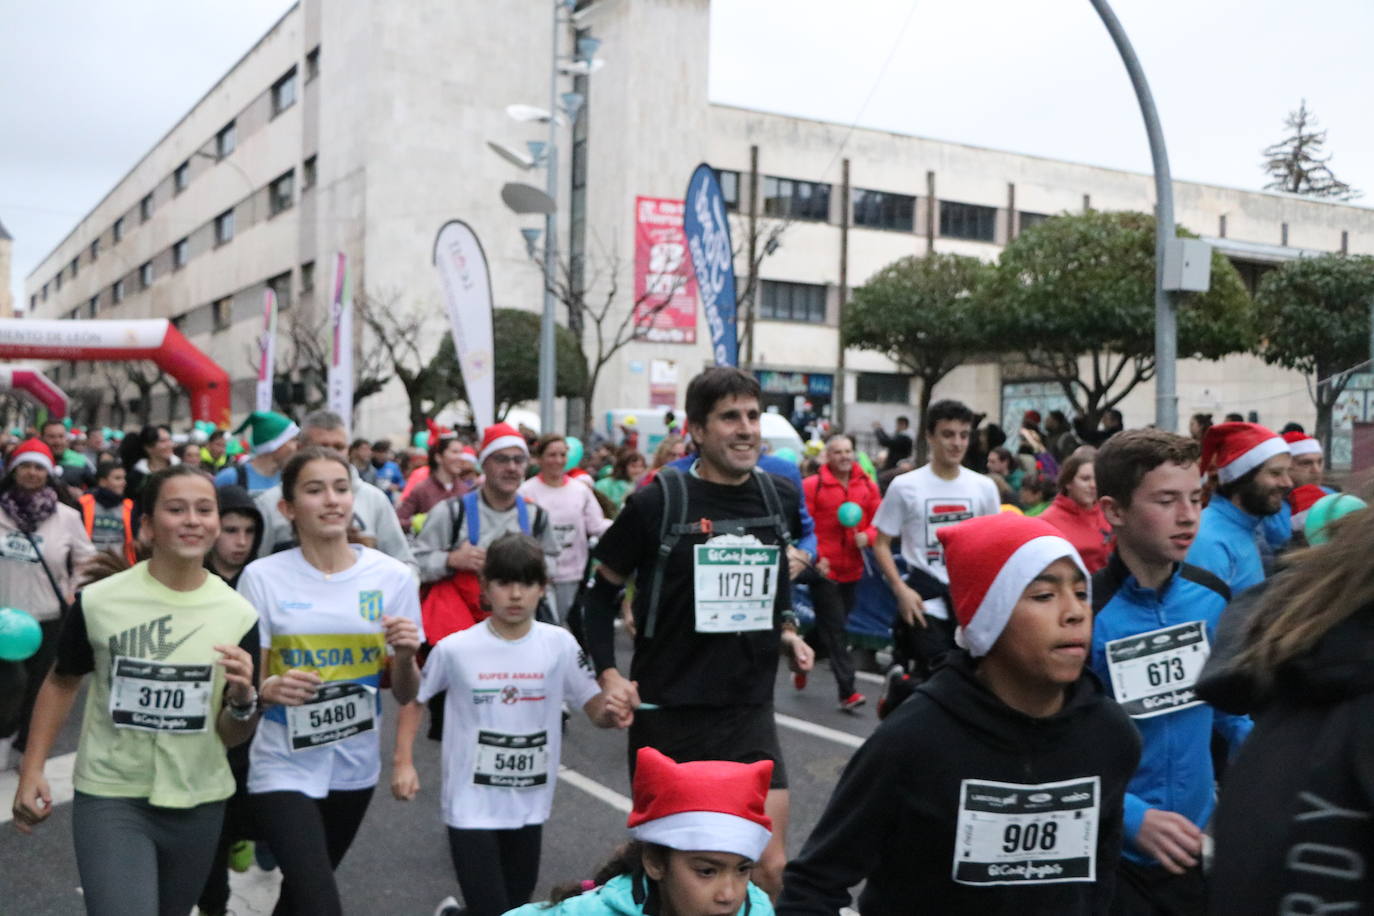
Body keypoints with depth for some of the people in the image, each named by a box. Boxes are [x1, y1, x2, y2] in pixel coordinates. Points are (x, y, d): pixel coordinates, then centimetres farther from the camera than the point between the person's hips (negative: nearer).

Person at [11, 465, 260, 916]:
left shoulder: (238, 614, -7)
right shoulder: (97, 602, -11)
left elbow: (232, 737, -2)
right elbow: (62, 682, 7)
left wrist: (242, 700, -23)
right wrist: (32, 768, 1)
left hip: (198, 805, 3)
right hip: (109, 798, -2)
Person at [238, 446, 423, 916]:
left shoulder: (393, 576, -5)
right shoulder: (262, 577, -10)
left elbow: (405, 694, 0)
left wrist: (405, 656, -21)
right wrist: (268, 689, -27)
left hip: (355, 765, 3)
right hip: (284, 766, -3)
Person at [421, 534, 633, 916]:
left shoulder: (560, 644, -8)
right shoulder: (454, 648, -11)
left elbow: (595, 709, -3)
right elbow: (413, 701, 4)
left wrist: (614, 711, -25)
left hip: (529, 806, 3)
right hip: (471, 805, -3)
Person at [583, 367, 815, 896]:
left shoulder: (781, 498, 2)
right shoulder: (657, 502, -10)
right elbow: (603, 593, 1)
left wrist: (786, 629, 7)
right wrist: (608, 674, -10)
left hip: (750, 712, 3)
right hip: (668, 714, -3)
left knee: (771, 867, -1)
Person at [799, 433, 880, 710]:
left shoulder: (867, 485, 4)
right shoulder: (812, 485, -8)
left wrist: (867, 536, -12)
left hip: (852, 568, 5)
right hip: (823, 569, -5)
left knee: (830, 626, 19)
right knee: (834, 630, -4)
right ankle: (847, 691, -2)